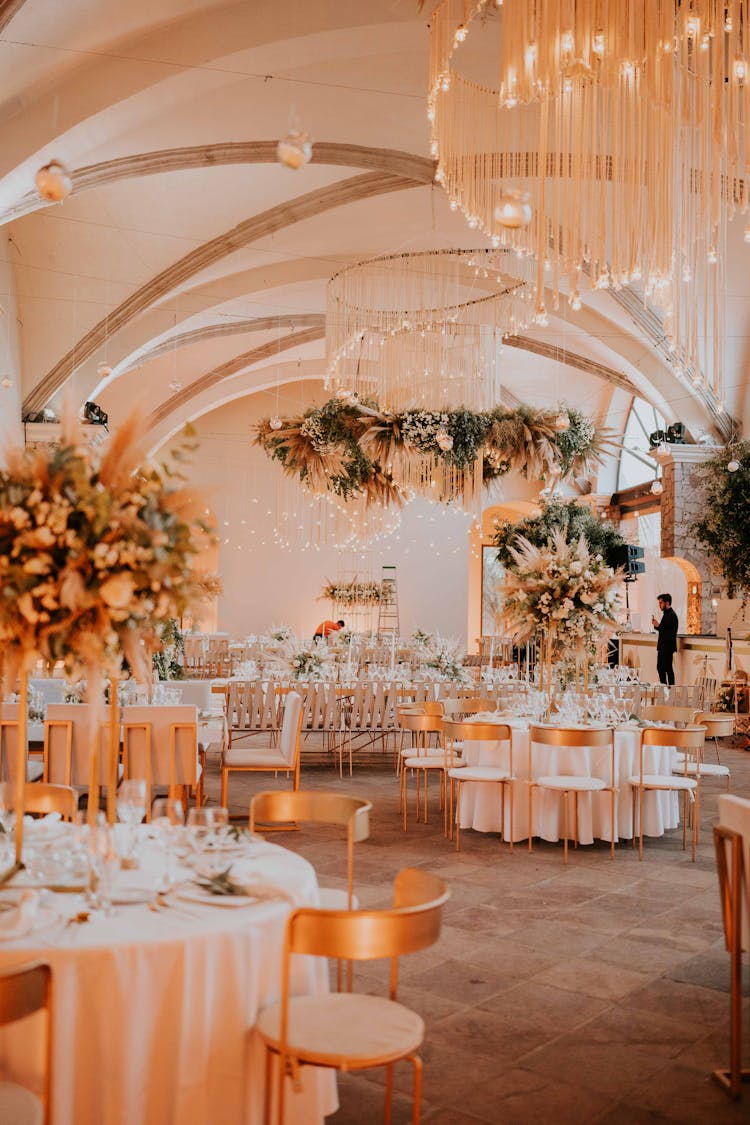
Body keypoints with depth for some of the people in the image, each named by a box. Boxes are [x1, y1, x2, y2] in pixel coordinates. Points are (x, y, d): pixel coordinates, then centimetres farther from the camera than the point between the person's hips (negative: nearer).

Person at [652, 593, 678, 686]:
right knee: (660, 668, 14)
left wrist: (658, 626, -23)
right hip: (662, 647, 10)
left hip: (668, 647, -10)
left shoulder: (671, 615, -16)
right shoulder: (666, 614, 14)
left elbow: (670, 632, -23)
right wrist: (657, 625, 3)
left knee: (668, 669, -5)